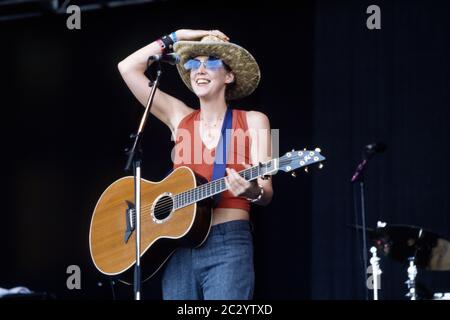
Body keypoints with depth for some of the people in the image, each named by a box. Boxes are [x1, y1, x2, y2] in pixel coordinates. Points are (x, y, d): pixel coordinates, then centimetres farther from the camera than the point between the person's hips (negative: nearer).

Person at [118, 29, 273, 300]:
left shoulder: (253, 122, 4)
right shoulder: (179, 118, 13)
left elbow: (267, 193, -3)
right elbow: (128, 67, 9)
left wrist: (253, 192, -25)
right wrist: (175, 38, 11)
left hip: (228, 245, -3)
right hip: (179, 246, 4)